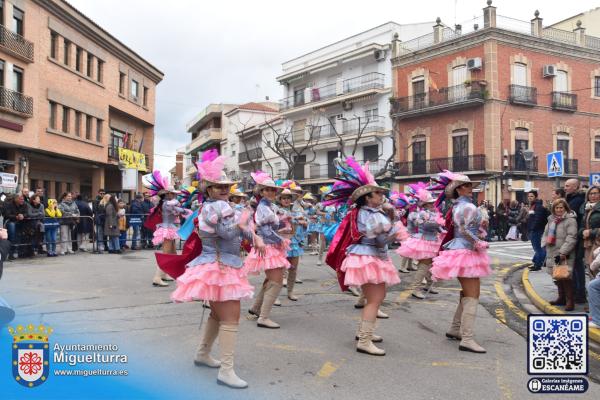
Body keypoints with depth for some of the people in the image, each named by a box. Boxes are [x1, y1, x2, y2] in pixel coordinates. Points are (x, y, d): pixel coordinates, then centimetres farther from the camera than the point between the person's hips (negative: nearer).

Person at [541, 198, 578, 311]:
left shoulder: (570, 220, -9)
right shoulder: (551, 219, 14)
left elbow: (571, 238, -16)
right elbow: (545, 234, 22)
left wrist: (562, 253, -20)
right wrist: (544, 246, 8)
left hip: (564, 256, -7)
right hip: (552, 254, 7)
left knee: (565, 277, -8)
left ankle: (570, 301, 1)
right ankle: (562, 298, 28)